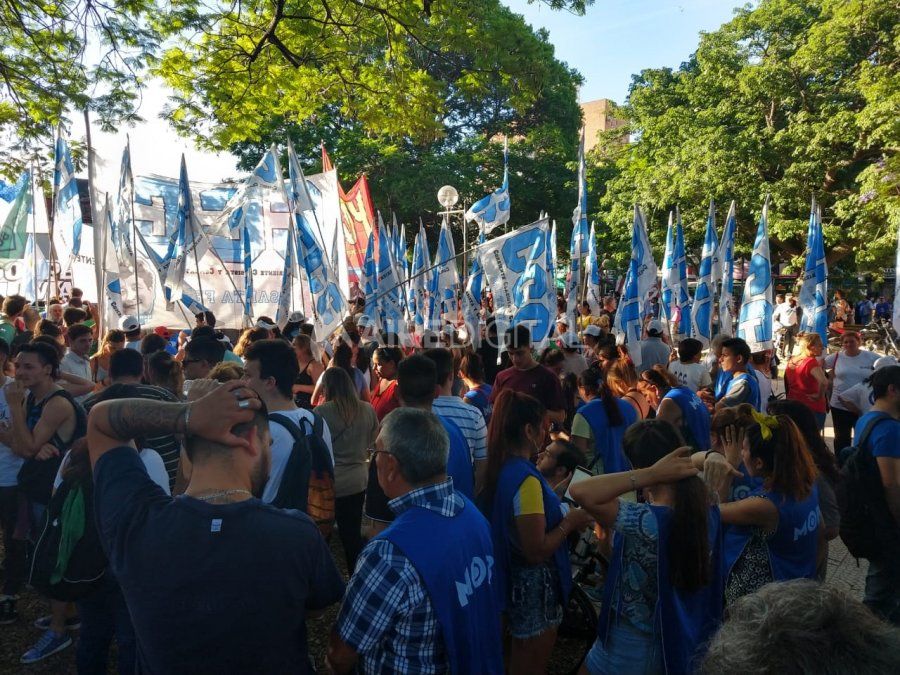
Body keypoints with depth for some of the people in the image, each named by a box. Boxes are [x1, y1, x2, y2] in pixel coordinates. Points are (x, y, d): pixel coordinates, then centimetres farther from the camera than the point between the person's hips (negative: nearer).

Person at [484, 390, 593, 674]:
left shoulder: (502, 468, -1)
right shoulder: (526, 480, -27)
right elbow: (536, 551, -26)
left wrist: (558, 512, 7)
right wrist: (569, 522, -13)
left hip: (514, 576, 8)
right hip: (534, 585, -8)